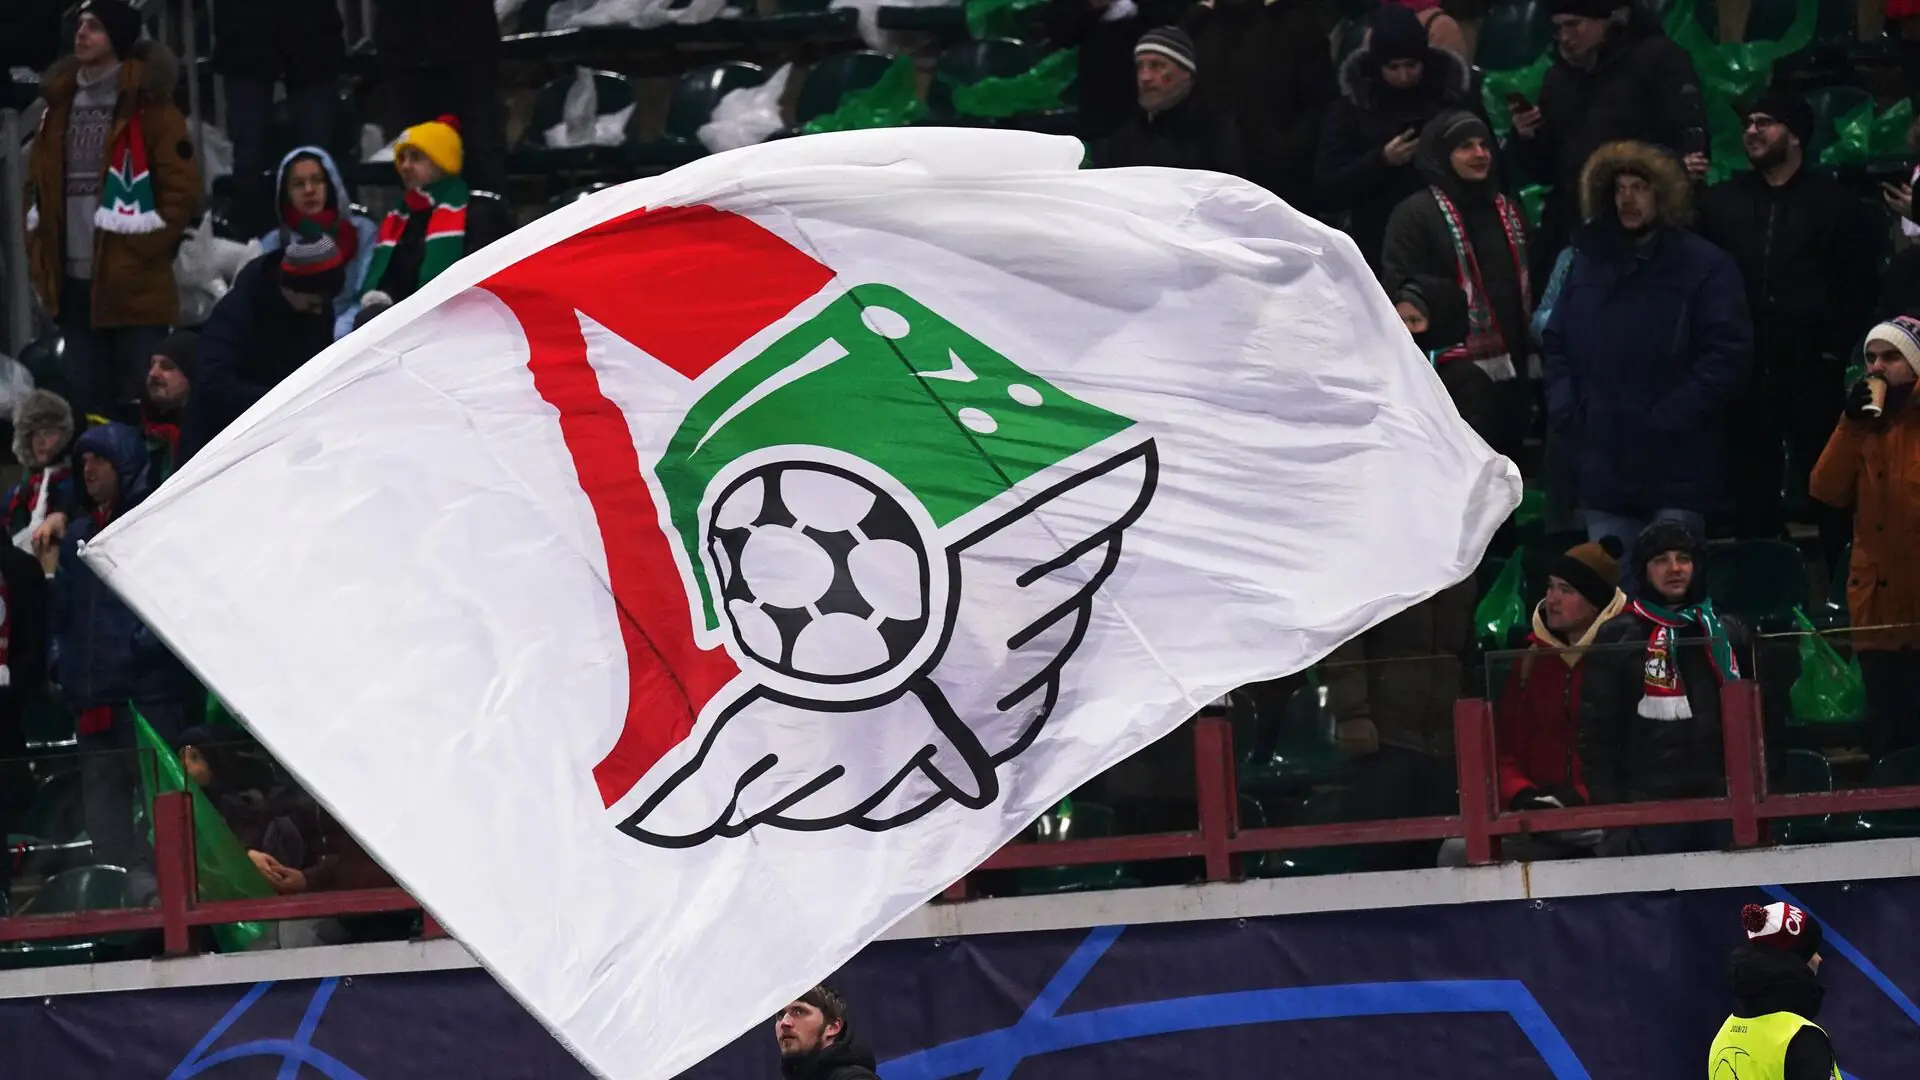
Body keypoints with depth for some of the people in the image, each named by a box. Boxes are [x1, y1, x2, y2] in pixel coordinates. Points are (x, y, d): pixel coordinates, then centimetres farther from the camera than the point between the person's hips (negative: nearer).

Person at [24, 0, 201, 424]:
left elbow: (181, 191, -8)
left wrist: (139, 252, -10)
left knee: (141, 403, -5)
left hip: (134, 285, -6)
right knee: (90, 400, 10)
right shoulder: (60, 103, 14)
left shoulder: (148, 107, -4)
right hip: (74, 281, 6)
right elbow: (38, 185, 20)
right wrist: (39, 256, 10)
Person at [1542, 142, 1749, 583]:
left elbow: (1728, 352, -9)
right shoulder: (1588, 262, 15)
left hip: (1676, 469, -5)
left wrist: (1672, 416, -16)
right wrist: (1565, 408, 3)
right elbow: (1555, 344, 20)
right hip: (1604, 465, 5)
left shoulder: (1704, 266, -3)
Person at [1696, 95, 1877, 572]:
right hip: (1745, 371, 3)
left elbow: (1860, 284, 1)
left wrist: (1838, 348, -6)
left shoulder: (1833, 202, 3)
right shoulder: (1722, 201, 10)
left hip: (1812, 372, -2)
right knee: (1751, 486, 8)